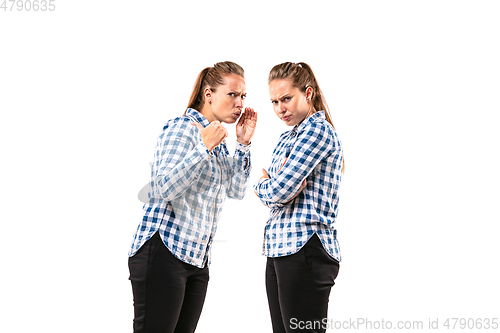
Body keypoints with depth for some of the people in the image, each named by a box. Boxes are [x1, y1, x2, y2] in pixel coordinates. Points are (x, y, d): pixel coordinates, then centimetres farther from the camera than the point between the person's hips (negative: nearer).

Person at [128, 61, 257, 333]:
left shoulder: (216, 141, 17)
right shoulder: (182, 128, -10)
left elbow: (236, 191, 17)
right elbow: (165, 188, -21)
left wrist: (243, 143, 10)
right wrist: (204, 147, -22)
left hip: (197, 259, 9)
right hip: (163, 251, -9)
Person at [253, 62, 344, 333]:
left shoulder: (318, 130, -10)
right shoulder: (286, 139, 20)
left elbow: (278, 190, -17)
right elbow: (270, 196, 13)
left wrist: (261, 185, 4)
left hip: (305, 249, -9)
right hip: (279, 248, 9)